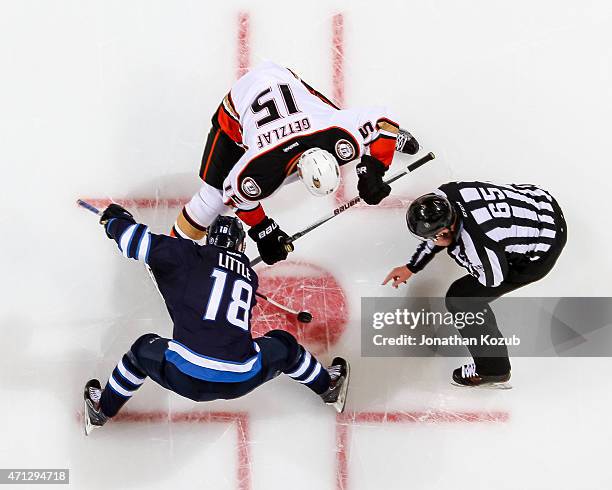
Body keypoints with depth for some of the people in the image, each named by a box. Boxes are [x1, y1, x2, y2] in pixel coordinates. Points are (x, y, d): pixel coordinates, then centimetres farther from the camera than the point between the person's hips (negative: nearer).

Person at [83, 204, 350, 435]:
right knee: (284, 345, 31)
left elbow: (141, 243, -3)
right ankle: (329, 387, 50)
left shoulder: (192, 255, 2)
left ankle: (102, 410, 43)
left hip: (186, 378, -2)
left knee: (144, 350, 29)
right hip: (241, 382, 2)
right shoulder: (249, 274, 15)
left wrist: (115, 221, 19)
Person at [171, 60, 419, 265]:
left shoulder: (338, 135, -35)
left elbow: (380, 119, -19)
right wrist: (263, 232, -8)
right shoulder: (262, 170, -37)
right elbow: (237, 194, -17)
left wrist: (372, 171, -22)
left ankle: (395, 138, 45)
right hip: (238, 109, -3)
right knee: (215, 194, -8)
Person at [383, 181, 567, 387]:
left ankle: (493, 370, 14)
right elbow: (437, 228, 5)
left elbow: (493, 279, -13)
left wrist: (453, 248, -7)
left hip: (542, 252, -7)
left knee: (461, 298, -4)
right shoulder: (446, 194, -18)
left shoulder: (478, 244, -36)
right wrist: (411, 267, 9)